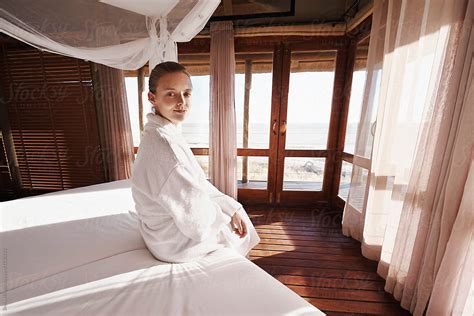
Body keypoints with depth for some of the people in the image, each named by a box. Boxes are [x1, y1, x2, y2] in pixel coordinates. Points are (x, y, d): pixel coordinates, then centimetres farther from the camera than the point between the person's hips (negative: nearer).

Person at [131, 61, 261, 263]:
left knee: (237, 214, 21)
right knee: (240, 231, 15)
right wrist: (229, 210, -8)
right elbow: (196, 224, -29)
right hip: (176, 243, -7)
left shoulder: (160, 133, -3)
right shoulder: (165, 147, -34)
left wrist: (233, 208, -6)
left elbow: (197, 182, -1)